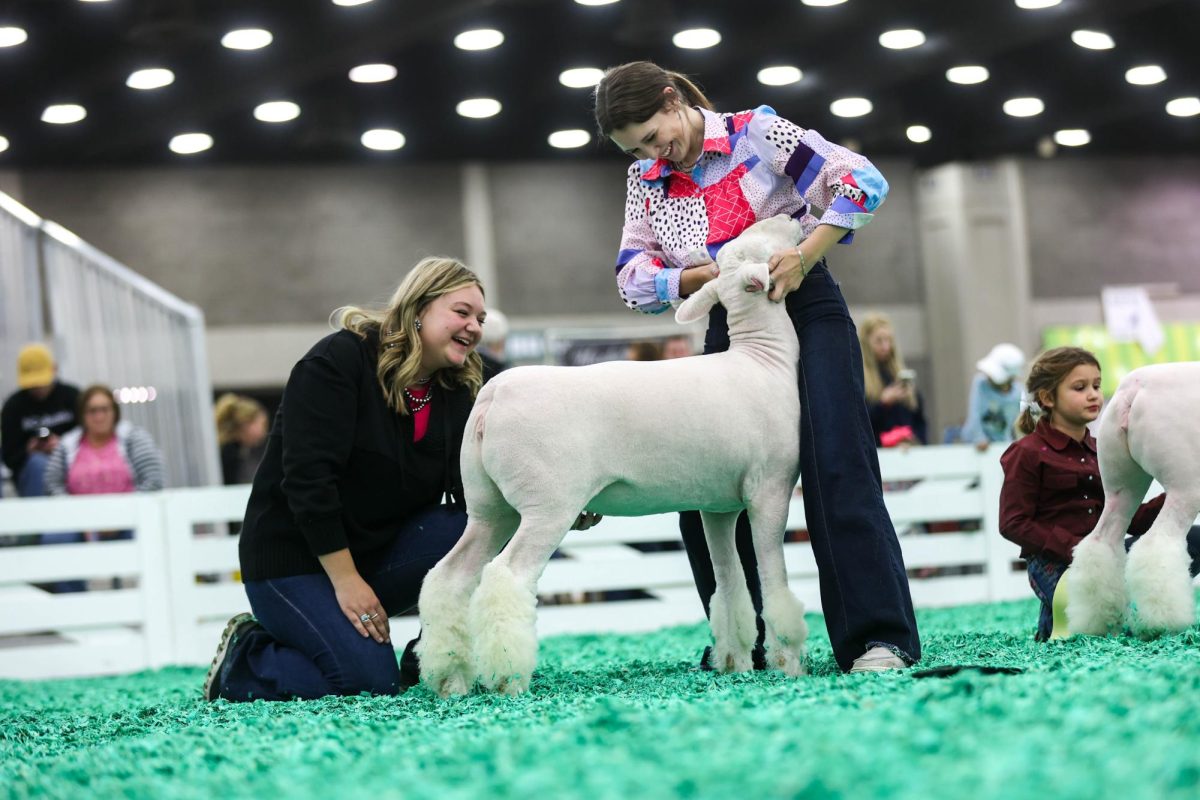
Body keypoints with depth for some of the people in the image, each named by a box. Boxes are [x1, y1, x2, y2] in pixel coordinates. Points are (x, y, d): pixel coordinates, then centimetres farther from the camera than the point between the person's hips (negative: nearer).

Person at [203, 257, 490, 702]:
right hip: (292, 553, -6)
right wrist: (345, 580, -24)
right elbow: (307, 478, -22)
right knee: (371, 681, -25)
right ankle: (242, 657, 1)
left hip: (379, 549, 6)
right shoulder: (337, 361, -16)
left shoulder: (456, 394, 5)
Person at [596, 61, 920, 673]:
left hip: (804, 312, -5)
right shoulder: (645, 179, 7)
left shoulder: (756, 134, -9)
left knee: (835, 467, -16)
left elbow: (862, 182, -14)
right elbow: (633, 277, 0)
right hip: (727, 332, 6)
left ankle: (877, 635, -18)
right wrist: (708, 273, -17)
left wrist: (803, 254, -24)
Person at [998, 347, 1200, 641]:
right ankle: (1054, 618, 1)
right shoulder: (1027, 453, -4)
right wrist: (1073, 547, -19)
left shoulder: (1099, 452, 18)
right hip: (1055, 563, -6)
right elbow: (1013, 524, -10)